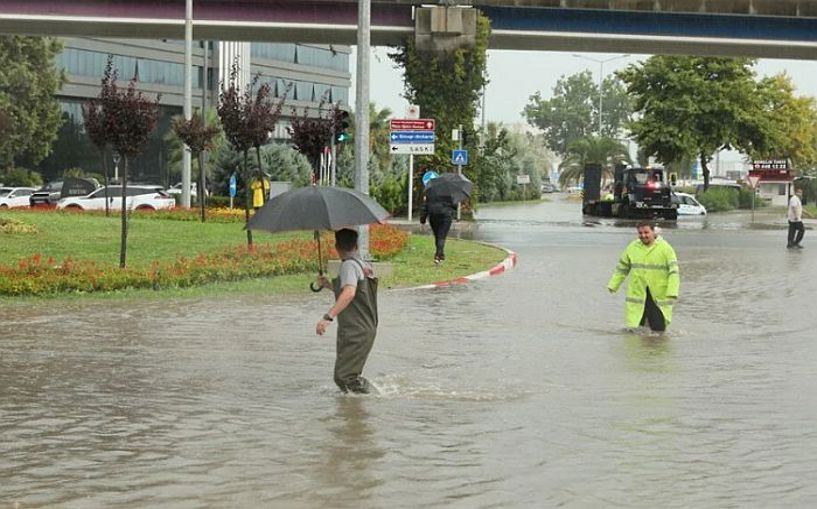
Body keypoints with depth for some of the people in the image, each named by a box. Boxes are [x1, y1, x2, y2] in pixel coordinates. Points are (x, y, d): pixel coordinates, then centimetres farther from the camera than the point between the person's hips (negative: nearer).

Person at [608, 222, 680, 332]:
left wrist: (672, 293, -20)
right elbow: (622, 268, 18)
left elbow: (674, 272, -10)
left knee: (659, 329, -2)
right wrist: (613, 285, 18)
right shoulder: (632, 248, 6)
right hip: (637, 293, 2)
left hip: (659, 296, -2)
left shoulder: (665, 248, -4)